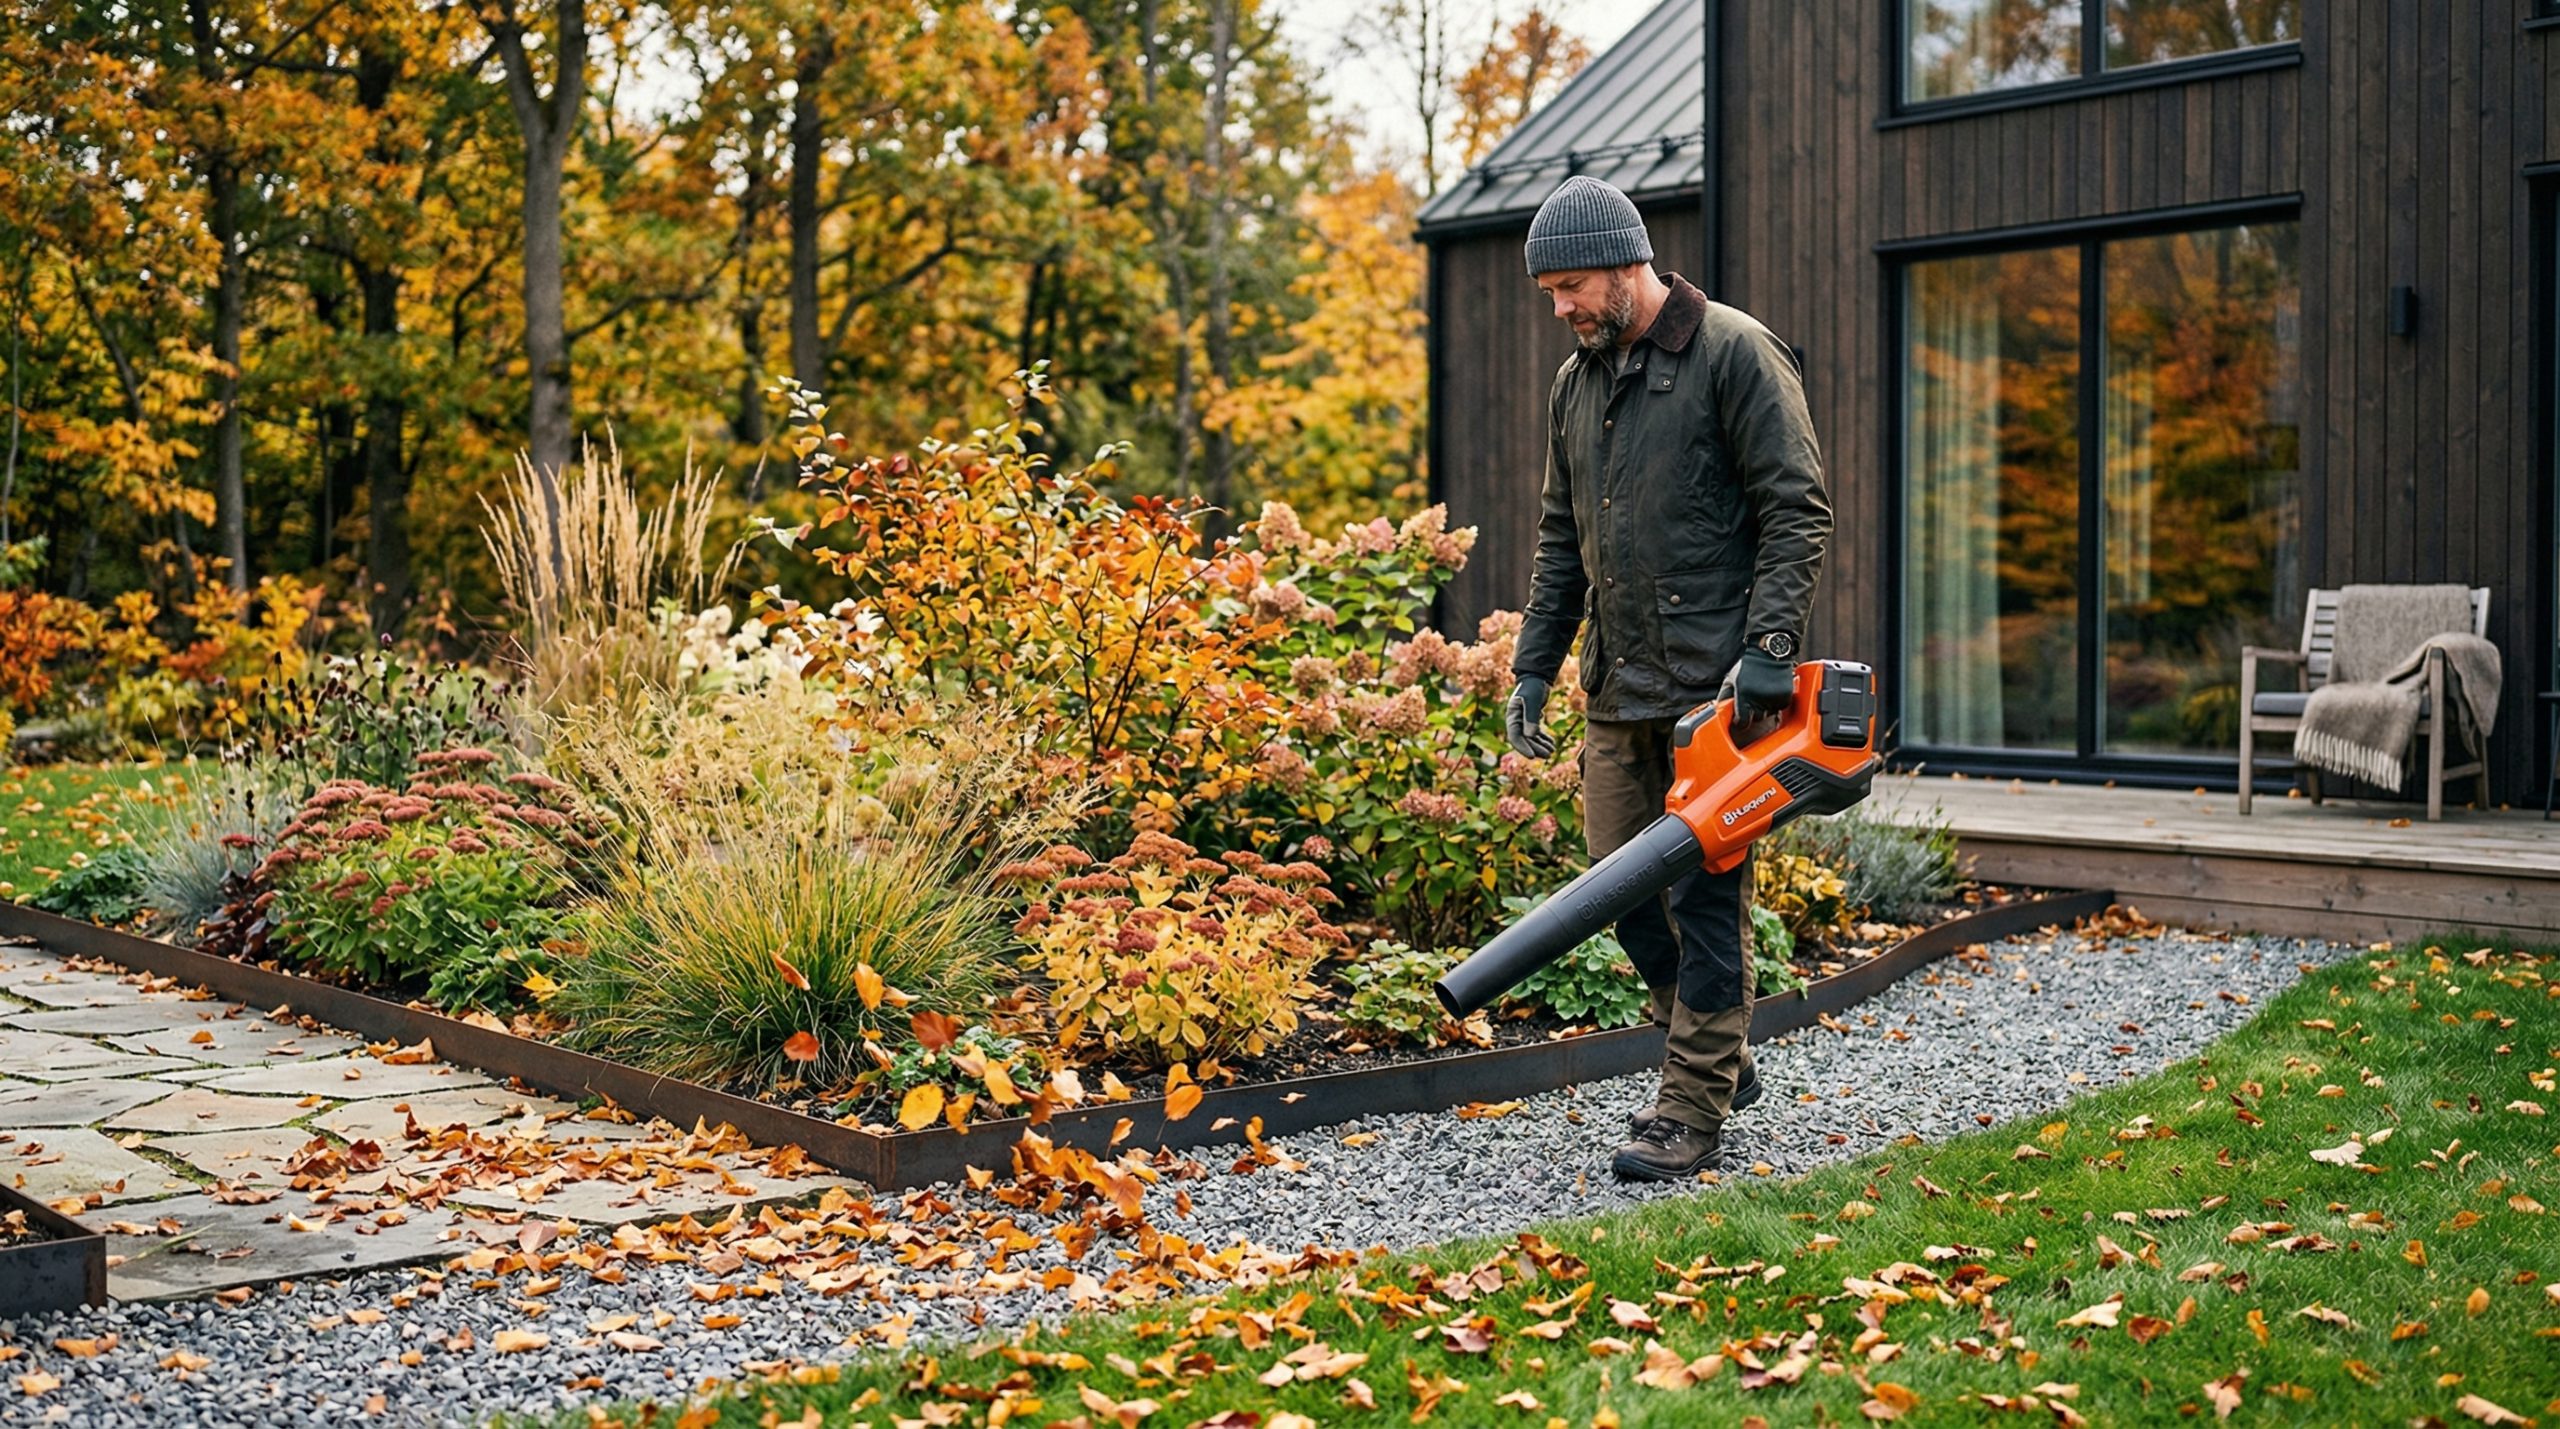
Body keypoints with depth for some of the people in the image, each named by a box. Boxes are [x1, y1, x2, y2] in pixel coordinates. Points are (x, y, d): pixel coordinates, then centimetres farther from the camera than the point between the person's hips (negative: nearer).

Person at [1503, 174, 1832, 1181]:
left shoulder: (1735, 354, -7)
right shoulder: (1576, 383, 15)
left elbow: (1797, 512, -11)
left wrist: (1768, 649, -20)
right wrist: (1532, 667, 13)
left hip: (1713, 688, -7)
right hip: (1619, 692, 8)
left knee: (1704, 892, -3)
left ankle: (1692, 1113, 5)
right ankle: (1722, 1059, 27)